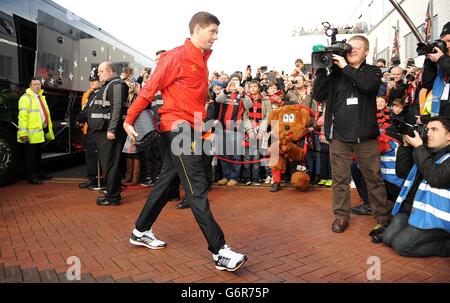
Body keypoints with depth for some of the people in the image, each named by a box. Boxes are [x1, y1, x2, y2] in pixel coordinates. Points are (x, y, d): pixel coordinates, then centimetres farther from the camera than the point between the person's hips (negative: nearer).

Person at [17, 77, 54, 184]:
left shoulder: (41, 97, 17)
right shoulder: (26, 98, -9)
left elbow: (46, 114, 18)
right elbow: (22, 116, -16)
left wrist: (48, 130, 15)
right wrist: (23, 133, -22)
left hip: (41, 131, 8)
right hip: (32, 133, -8)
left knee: (38, 155, 19)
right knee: (30, 156, 0)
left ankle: (39, 173, 29)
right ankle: (31, 177, 7)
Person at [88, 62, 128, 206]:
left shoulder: (117, 85, -9)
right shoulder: (108, 85, 22)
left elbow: (117, 109, -19)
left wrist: (111, 130, -24)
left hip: (109, 131, -10)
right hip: (102, 130, 10)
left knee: (110, 164, -6)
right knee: (106, 163, 14)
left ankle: (113, 197, 1)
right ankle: (111, 193, 22)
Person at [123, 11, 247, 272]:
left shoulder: (202, 60, 17)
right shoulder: (177, 56, -9)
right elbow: (151, 88, -9)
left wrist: (203, 128, 14)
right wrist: (130, 120, -8)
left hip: (190, 130, 9)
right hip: (178, 128, -9)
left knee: (167, 181, 15)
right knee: (197, 188, -11)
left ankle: (141, 231, 30)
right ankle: (219, 250, -7)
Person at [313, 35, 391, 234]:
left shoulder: (372, 71, 8)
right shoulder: (335, 71, 10)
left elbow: (368, 85, -15)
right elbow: (318, 95, 0)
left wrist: (346, 67, -11)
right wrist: (321, 70, -7)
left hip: (365, 135, 0)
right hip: (339, 135, 1)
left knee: (374, 178, 6)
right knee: (340, 178, 6)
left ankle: (382, 216, 18)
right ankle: (341, 215, 18)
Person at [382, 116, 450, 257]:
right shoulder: (426, 152, 12)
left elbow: (436, 178, -26)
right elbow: (402, 172, 11)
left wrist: (419, 147, -19)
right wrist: (406, 145, 0)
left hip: (434, 216, -7)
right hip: (410, 208, 7)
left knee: (401, 245, -16)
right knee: (387, 238, -6)